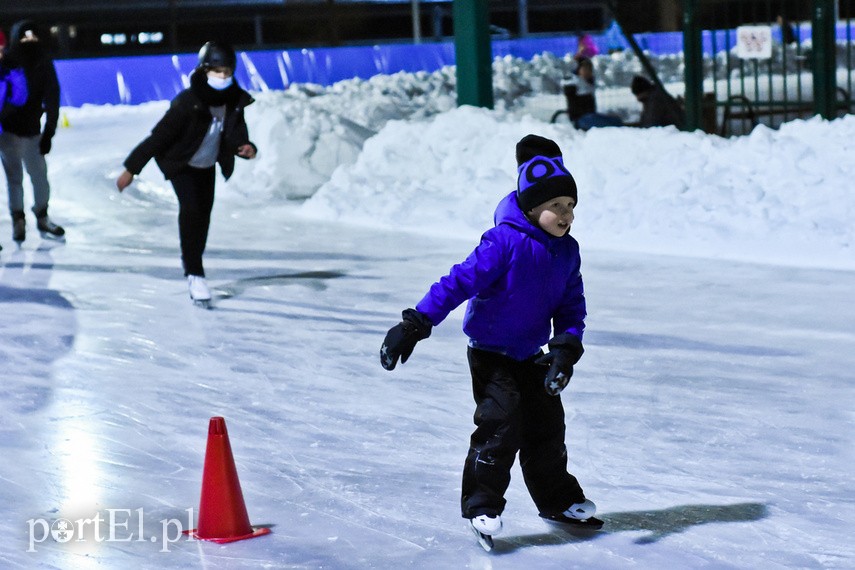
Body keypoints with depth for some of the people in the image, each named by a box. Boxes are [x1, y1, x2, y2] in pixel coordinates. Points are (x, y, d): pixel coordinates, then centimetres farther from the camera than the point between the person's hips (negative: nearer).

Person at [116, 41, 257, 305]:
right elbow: (159, 135, -29)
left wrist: (246, 148, -40)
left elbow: (236, 136, -15)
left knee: (204, 214, 11)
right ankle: (195, 274, -18)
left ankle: (191, 260, 35)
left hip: (208, 166, 6)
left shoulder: (234, 101, -16)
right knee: (191, 209, -21)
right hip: (181, 164, -6)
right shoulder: (187, 102, -33)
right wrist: (131, 168, -26)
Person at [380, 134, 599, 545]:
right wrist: (416, 324, -27)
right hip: (491, 353, -7)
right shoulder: (504, 242, -23)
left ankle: (559, 499, 30)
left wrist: (565, 349, -14)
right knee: (501, 425, -13)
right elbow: (459, 283, -23)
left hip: (530, 356, 7)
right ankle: (481, 507, -2)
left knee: (547, 426, 13)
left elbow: (572, 307, 3)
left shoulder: (567, 251, -1)